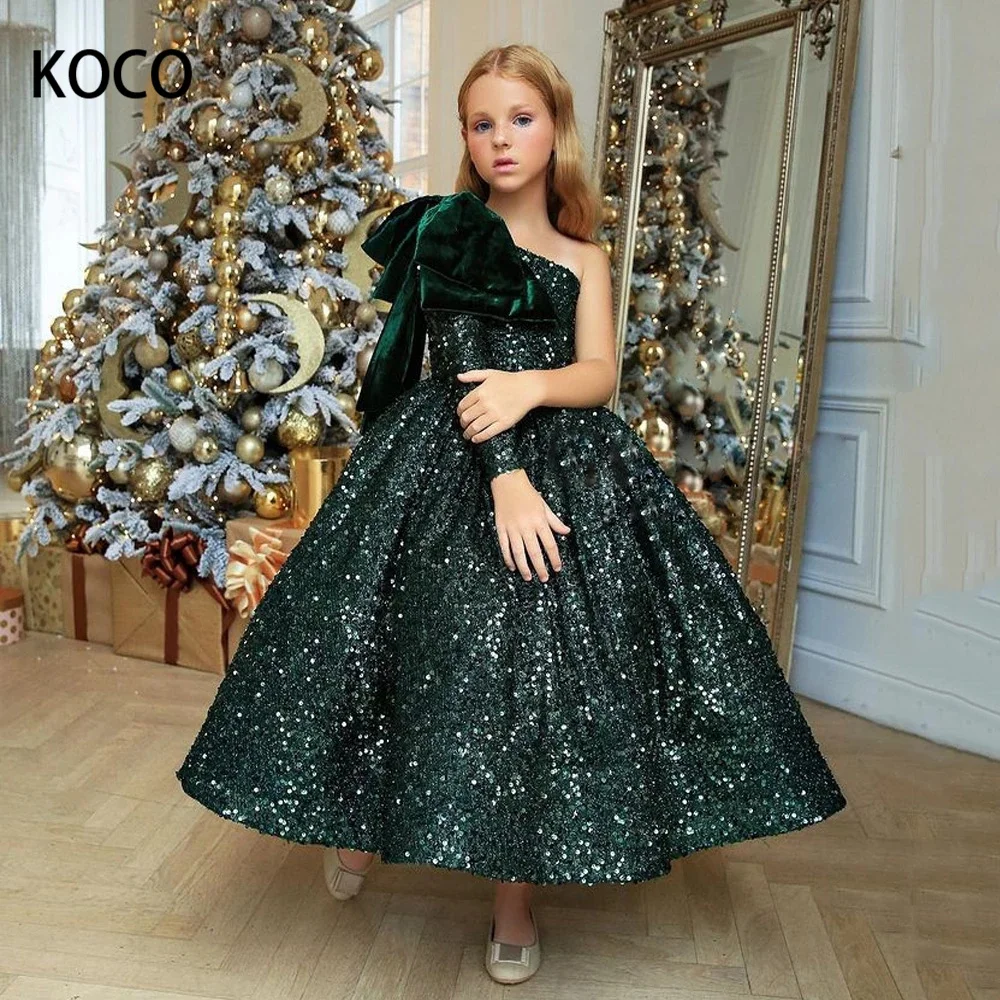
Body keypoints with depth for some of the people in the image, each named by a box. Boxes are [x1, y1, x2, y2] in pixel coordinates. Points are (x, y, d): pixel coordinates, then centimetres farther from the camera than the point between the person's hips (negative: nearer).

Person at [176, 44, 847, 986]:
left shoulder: (585, 258, 15)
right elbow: (461, 365, -7)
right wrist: (505, 478, -19)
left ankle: (515, 896, 11)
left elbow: (599, 372, 2)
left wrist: (530, 386, -20)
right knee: (448, 654, -4)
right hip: (448, 470, -2)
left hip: (568, 466, 3)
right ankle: (357, 821, 25)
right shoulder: (446, 230, 5)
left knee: (542, 667, -3)